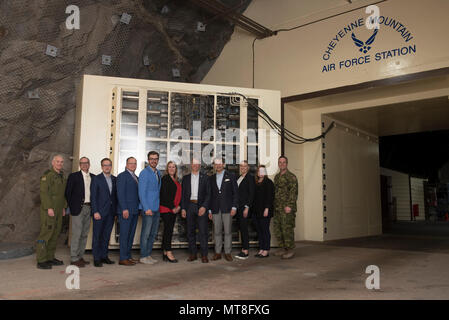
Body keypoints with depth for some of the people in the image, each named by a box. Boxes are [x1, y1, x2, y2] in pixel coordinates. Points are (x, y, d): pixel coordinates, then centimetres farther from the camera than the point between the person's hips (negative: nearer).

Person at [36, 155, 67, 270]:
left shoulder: (62, 176, 16)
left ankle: (50, 258, 17)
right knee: (46, 233, -8)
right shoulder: (47, 175, -10)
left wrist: (63, 207, 17)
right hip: (48, 209, -8)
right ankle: (41, 261, -4)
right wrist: (49, 208, -22)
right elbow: (44, 192, -17)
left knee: (55, 233, 9)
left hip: (58, 210, 8)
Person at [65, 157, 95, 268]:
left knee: (84, 234, 10)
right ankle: (74, 259, 0)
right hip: (78, 208, -5)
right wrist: (72, 207, -4)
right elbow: (68, 193, -1)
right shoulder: (73, 176, -1)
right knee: (76, 234, -6)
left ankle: (80, 257, 19)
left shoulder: (93, 177, 13)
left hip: (89, 209, 5)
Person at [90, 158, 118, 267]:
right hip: (99, 212, -4)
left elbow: (115, 195, 11)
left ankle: (104, 256, 20)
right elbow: (93, 197, -6)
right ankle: (96, 258, 9)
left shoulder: (115, 179, 11)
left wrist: (116, 210, 4)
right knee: (97, 235, 1)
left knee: (106, 235, 10)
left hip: (111, 212, 4)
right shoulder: (96, 179, -2)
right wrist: (95, 212, -13)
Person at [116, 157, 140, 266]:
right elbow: (120, 193, -12)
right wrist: (124, 209, -18)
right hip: (126, 210, -8)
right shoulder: (122, 176, -5)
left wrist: (139, 208, 10)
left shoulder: (136, 177, 19)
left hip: (134, 211, 8)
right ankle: (123, 258, 1)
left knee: (131, 234, 10)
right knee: (125, 234, -4)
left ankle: (128, 256, 16)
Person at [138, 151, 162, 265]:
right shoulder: (144, 173, -9)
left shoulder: (158, 173, 14)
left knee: (153, 234, 12)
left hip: (157, 208, 8)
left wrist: (160, 206, 13)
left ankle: (148, 254, 22)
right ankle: (143, 256, 8)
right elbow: (141, 192, -13)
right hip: (148, 209, -8)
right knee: (146, 233, -1)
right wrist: (146, 208, -18)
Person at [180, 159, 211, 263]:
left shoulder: (205, 177, 6)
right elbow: (183, 194, 11)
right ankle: (193, 254, 14)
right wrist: (183, 208, 3)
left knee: (203, 231, -5)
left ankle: (204, 255, 2)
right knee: (190, 231, 5)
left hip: (201, 206, -2)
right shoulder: (186, 178, 12)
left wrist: (204, 206, -11)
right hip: (189, 205, 2)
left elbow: (208, 194, 1)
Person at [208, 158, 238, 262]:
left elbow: (236, 192, 1)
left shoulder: (231, 176, 4)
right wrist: (209, 210, 9)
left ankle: (227, 252, 8)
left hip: (227, 208, -3)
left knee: (228, 231, -1)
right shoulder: (211, 178, 13)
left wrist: (234, 207, -7)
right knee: (217, 232, 5)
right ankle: (218, 253, 13)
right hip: (215, 209, 3)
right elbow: (210, 194, 14)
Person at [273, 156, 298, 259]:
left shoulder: (291, 177, -6)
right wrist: (274, 205, 16)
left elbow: (293, 192, -13)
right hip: (277, 208, 8)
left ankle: (290, 250, 3)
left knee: (287, 229, -6)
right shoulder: (277, 177, 18)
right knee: (277, 228, 10)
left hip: (287, 208, -8)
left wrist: (289, 205, -19)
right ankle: (282, 248, 21)